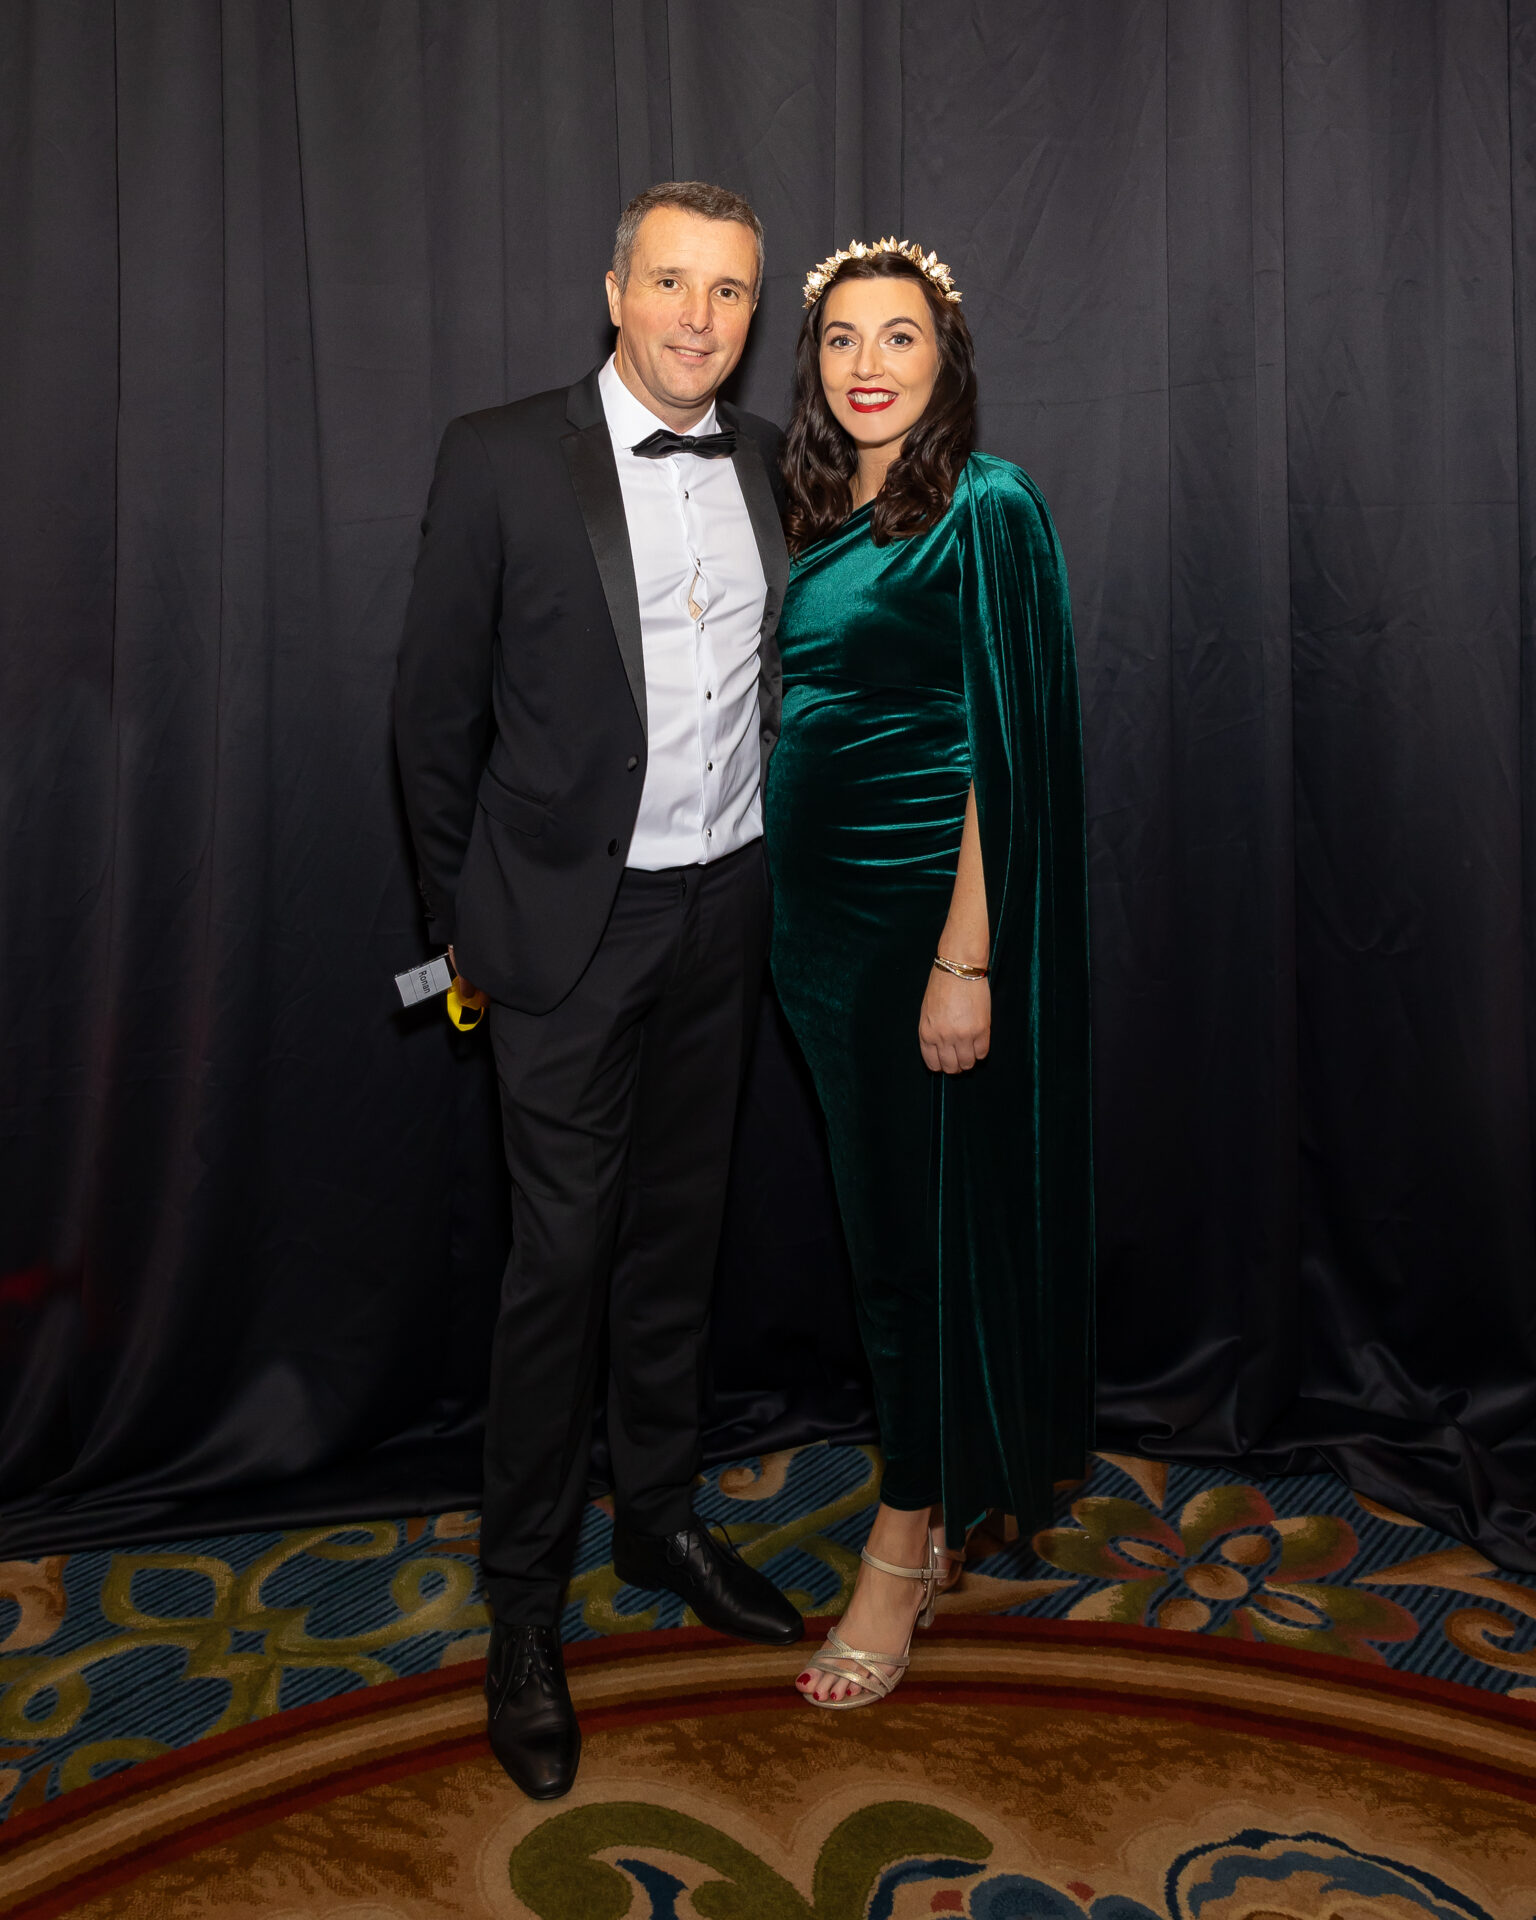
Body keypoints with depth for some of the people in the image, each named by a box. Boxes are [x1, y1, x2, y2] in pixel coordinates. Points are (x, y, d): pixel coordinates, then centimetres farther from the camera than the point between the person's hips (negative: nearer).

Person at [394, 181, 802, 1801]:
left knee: (676, 1238, 16)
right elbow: (436, 707, -4)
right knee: (562, 1262, 1)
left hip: (724, 911, 5)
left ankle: (661, 1519, 35)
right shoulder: (502, 457, -7)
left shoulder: (769, 466, 6)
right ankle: (523, 1607, 19)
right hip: (574, 923, -4)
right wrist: (467, 920, -1)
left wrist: (772, 874, 11)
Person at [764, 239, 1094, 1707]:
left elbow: (1004, 749, -16)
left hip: (925, 913, -8)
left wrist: (968, 960, -20)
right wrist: (776, 909, 11)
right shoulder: (817, 514, 12)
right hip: (816, 912, 8)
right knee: (873, 1213, 15)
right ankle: (934, 1506, 32)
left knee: (923, 1222, 2)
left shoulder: (987, 510, -10)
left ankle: (906, 1549, 17)